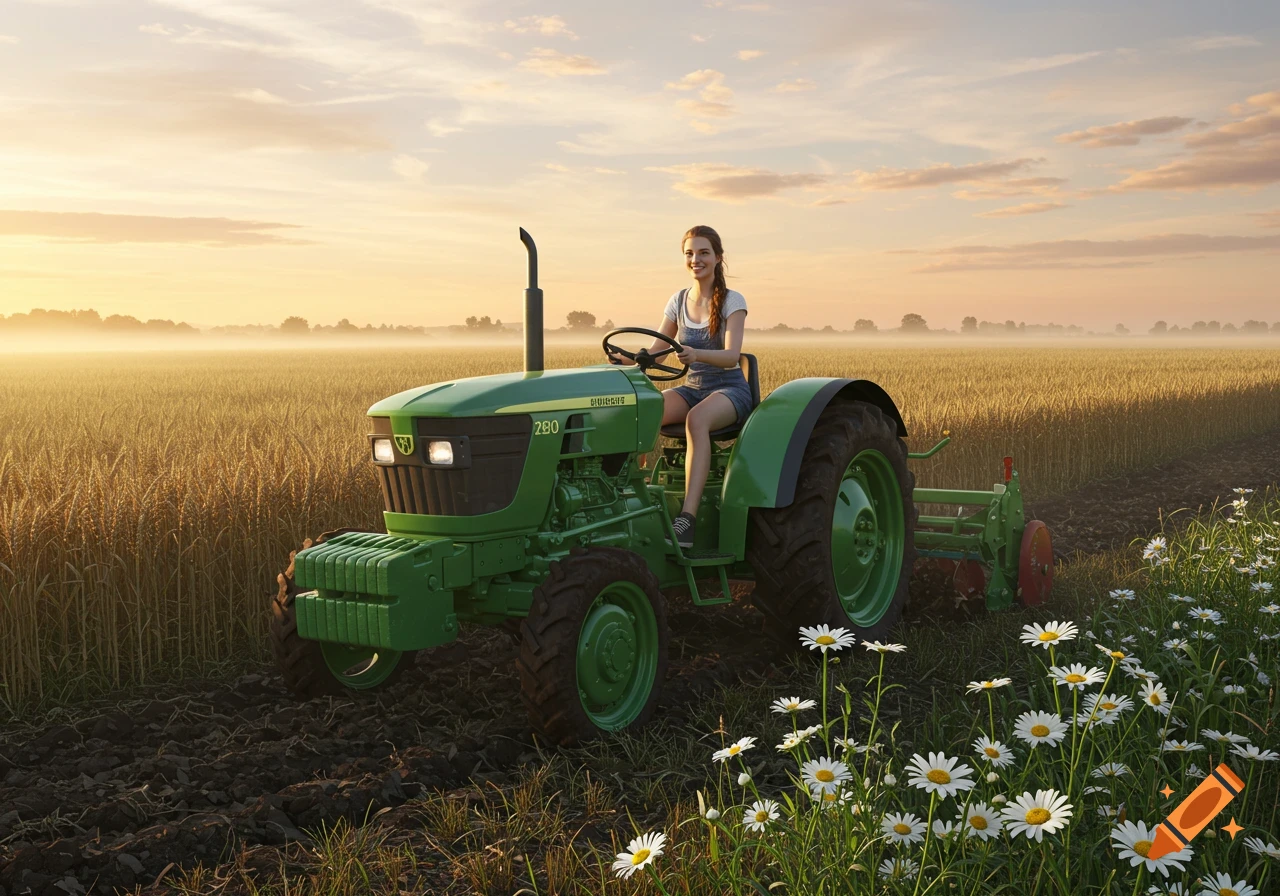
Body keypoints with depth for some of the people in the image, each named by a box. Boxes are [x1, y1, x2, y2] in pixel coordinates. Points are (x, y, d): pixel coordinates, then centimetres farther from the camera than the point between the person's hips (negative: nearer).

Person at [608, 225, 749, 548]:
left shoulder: (732, 301, -6)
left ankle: (687, 518, -48)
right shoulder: (678, 301, 7)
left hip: (729, 389, -5)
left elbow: (731, 355, -21)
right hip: (691, 388, 5)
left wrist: (696, 355, -41)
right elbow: (655, 353, 2)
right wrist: (628, 360, -20)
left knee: (697, 419, -40)